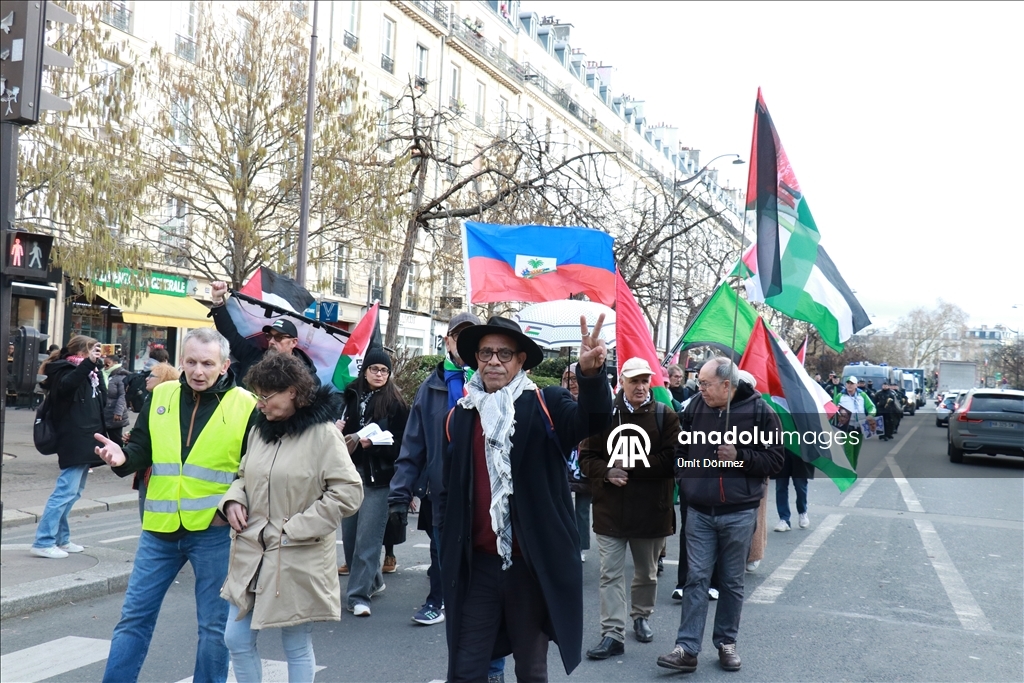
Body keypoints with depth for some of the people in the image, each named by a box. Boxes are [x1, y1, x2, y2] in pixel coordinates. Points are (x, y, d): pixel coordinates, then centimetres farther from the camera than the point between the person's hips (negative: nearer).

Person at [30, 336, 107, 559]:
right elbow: (66, 385, -33)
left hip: (86, 442, 10)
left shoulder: (88, 373, 18)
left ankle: (60, 539, 21)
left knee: (71, 493, 14)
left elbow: (101, 401, 26)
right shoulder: (65, 370, -7)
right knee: (66, 491, -12)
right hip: (75, 442, -10)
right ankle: (43, 542, -8)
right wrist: (89, 363, -37)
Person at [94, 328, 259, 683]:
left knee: (214, 624, 10)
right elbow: (143, 450, 8)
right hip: (160, 528, 3)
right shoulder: (161, 396, 3)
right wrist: (123, 457, -13)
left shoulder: (245, 406, -8)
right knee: (134, 616, 12)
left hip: (214, 531, -3)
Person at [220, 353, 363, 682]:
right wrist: (233, 500, -1)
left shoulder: (322, 433, -13)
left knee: (297, 647, 9)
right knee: (237, 640, 12)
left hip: (297, 561, -6)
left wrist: (295, 527, -16)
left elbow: (348, 493, -17)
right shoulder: (260, 429, 7)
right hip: (251, 556, 6)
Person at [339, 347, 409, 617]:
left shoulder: (395, 404, -4)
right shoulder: (351, 397, 6)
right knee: (349, 536, 11)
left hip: (378, 478, -4)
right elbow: (342, 432, 13)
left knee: (367, 539, -5)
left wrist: (372, 443, -18)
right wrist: (345, 440, -8)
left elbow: (399, 445, -5)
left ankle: (358, 595, 3)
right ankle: (371, 581, 31)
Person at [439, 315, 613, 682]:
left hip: (533, 562, -2)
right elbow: (449, 493, 13)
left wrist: (591, 374, -43)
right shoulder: (459, 417, 6)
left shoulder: (545, 405, -3)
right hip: (477, 564, 2)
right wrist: (448, 553, 9)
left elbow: (591, 421, -24)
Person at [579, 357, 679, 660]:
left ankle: (641, 616, 40)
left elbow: (671, 460, -13)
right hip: (610, 509, 0)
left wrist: (630, 466, -18)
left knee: (647, 573, 18)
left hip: (651, 510, 0)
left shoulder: (665, 416, -3)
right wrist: (607, 473, -19)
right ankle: (612, 634, 7)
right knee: (610, 573, 1)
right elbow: (587, 457, 1)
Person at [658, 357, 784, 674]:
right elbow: (681, 449, 13)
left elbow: (775, 460, -6)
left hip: (738, 512, -2)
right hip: (699, 511, 2)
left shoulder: (759, 411, -8)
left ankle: (726, 643, 25)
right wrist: (685, 482, 2)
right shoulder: (695, 406, 1)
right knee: (696, 578, 2)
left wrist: (739, 456, -18)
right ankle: (687, 649, 4)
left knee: (732, 582, 10)